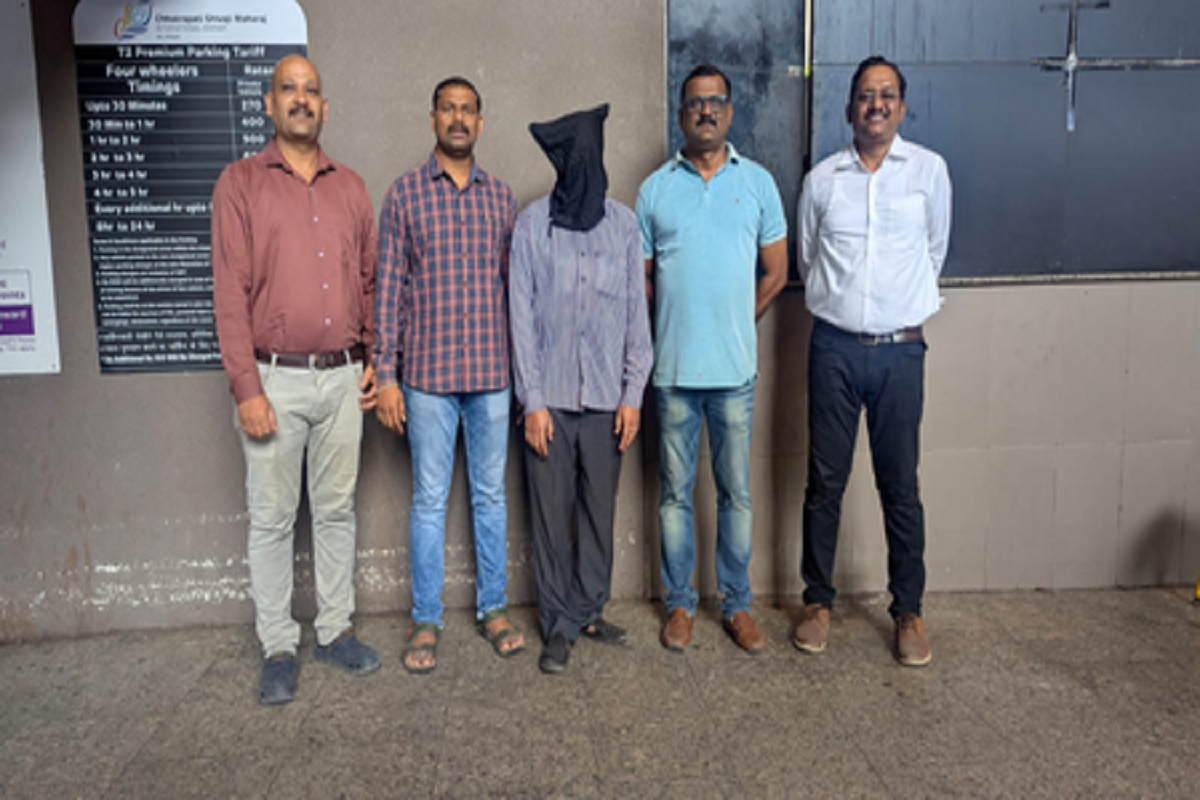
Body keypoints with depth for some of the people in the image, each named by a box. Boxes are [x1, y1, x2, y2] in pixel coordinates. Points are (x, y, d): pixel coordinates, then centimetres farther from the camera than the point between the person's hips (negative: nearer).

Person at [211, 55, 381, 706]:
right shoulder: (240, 183, -1)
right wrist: (246, 387, -12)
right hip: (275, 380, -3)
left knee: (337, 510, 12)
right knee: (272, 518, 5)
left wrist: (373, 359, 7)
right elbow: (230, 291, -7)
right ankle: (277, 648, 18)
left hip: (343, 378, 4)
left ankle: (335, 630, 26)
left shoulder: (350, 187, 11)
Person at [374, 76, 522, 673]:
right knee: (429, 499, 5)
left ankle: (493, 607, 24)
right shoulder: (404, 193, 1)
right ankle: (425, 620, 18)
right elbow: (389, 288, -1)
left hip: (492, 374, 2)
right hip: (427, 374, -2)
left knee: (491, 493, 11)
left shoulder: (501, 198, 8)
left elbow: (514, 285, 10)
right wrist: (386, 375, -6)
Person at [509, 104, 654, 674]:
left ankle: (588, 610, 25)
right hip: (550, 396, -1)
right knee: (551, 514, 4)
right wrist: (532, 399, -6)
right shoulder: (533, 223, -1)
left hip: (605, 397, 2)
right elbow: (521, 315, -2)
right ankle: (560, 624, 17)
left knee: (600, 511, 9)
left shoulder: (624, 224, 5)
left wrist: (633, 393, 1)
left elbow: (637, 313, 6)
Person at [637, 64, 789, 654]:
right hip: (673, 368, 0)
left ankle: (737, 604, 21)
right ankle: (680, 602, 21)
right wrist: (672, 332, 6)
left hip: (735, 368, 0)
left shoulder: (757, 182, 6)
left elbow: (776, 272, 10)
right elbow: (640, 278, 9)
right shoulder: (655, 189, 5)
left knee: (736, 493, 8)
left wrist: (733, 324, 9)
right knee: (675, 491, 8)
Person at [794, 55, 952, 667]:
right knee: (825, 480, 6)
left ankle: (908, 611, 20)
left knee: (900, 486, 5)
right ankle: (818, 601, 21)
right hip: (834, 347, 1)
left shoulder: (929, 170, 2)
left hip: (900, 348, -1)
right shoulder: (822, 178, 5)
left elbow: (934, 251, 14)